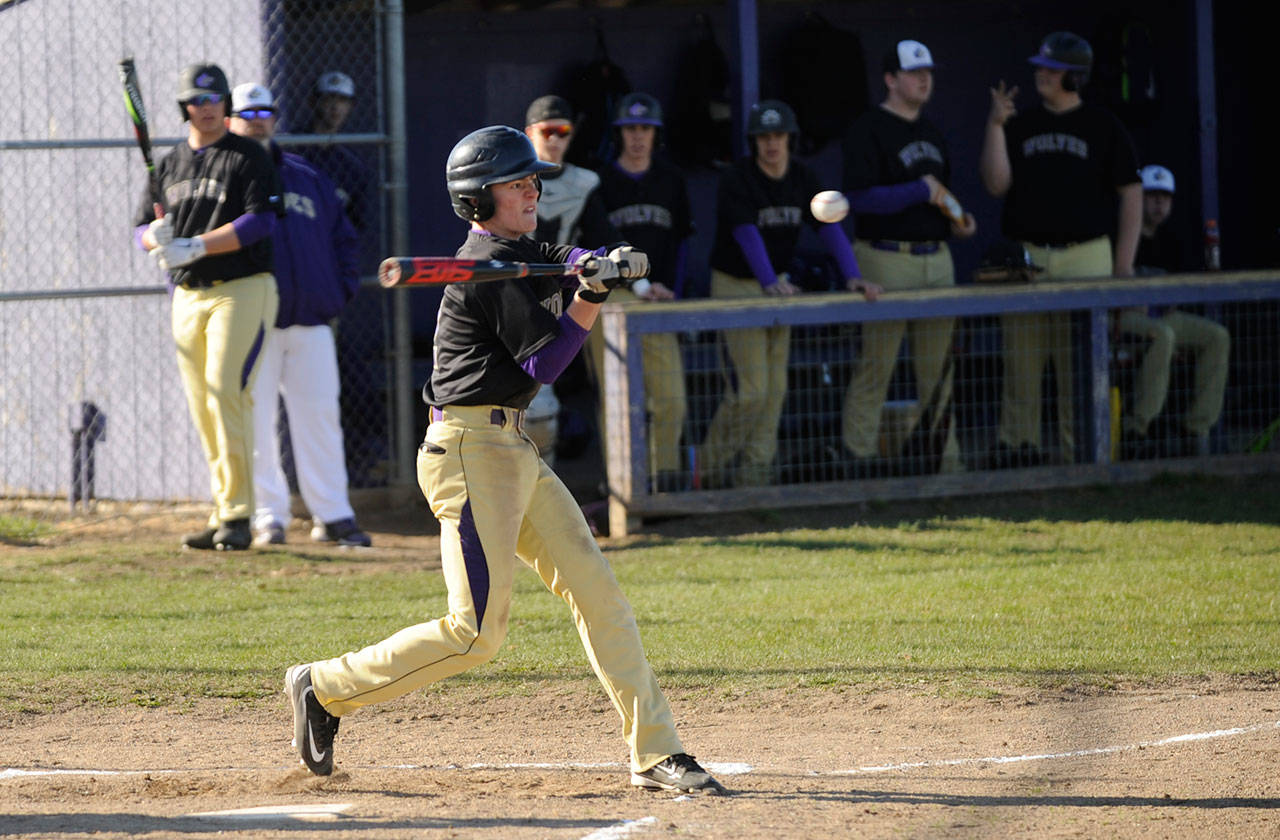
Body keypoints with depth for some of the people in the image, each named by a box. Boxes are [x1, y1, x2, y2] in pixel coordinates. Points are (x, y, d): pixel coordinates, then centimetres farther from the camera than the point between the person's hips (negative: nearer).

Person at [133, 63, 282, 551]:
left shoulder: (248, 158, -2)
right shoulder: (169, 165, 16)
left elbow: (260, 221, -14)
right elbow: (142, 229, 15)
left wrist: (196, 246, -20)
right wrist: (157, 235, -10)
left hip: (242, 289, -6)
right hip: (187, 296, 6)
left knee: (226, 393, -17)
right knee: (201, 405, 4)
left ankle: (236, 515, -16)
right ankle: (225, 515, 9)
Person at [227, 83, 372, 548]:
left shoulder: (309, 179, 18)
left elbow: (343, 236, 24)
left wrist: (342, 288, 10)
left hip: (311, 321, 3)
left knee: (320, 417, 1)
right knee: (254, 419, -4)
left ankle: (332, 515, 5)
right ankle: (268, 515, 1)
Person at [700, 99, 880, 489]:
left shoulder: (802, 179, 0)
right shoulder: (737, 180, -17)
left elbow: (829, 226, -10)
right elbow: (748, 234, -30)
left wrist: (852, 275, -25)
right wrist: (770, 283, -45)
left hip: (778, 284, 6)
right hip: (736, 285, -6)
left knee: (775, 387, 4)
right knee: (751, 387, -12)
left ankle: (755, 472, 11)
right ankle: (711, 468, 4)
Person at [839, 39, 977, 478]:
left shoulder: (931, 133, 19)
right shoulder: (869, 130, -7)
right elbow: (860, 197, -16)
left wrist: (957, 220, 9)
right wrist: (918, 192, -19)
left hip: (937, 257, 8)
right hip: (887, 258, -7)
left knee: (938, 366, 8)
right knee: (876, 364, -6)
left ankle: (944, 457, 12)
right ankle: (861, 456, 0)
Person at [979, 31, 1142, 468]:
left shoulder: (1103, 126, 6)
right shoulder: (1021, 125, 13)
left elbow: (1131, 194, 6)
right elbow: (996, 184, 2)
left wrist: (1124, 263, -1)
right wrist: (995, 126, -7)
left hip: (1086, 256, -3)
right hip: (1025, 259, 3)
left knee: (1082, 361, -6)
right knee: (1020, 361, -1)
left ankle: (1079, 453, -3)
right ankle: (1017, 445, 4)